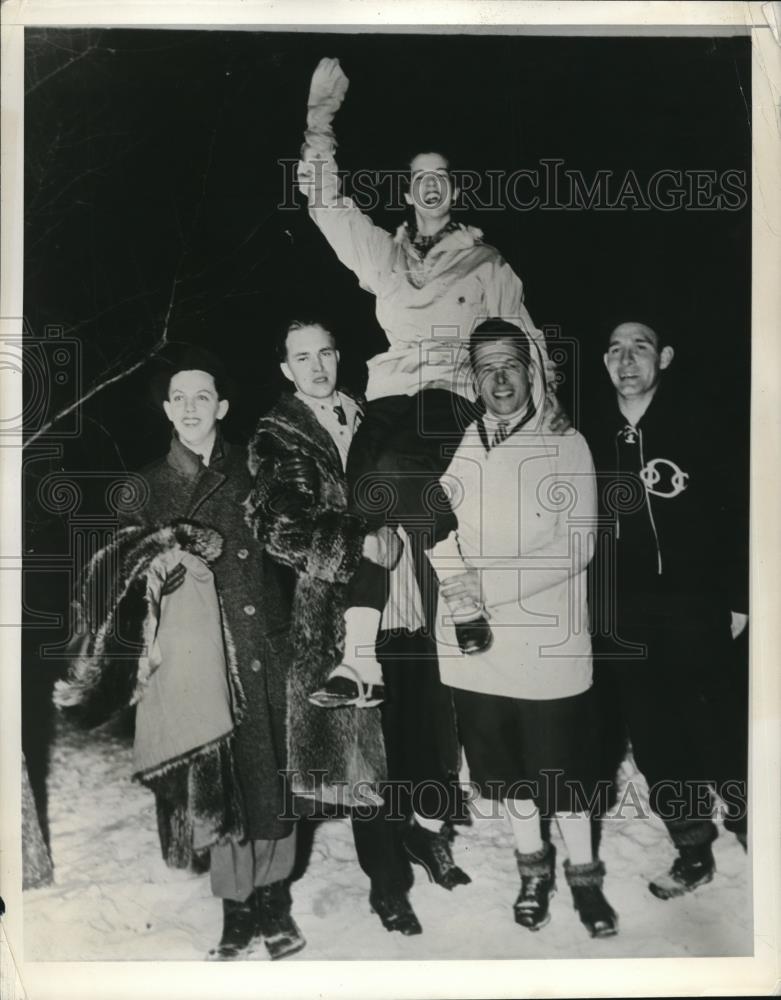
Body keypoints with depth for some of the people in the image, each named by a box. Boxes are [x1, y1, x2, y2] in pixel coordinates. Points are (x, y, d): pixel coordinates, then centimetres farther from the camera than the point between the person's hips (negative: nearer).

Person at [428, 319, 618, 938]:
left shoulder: (567, 445, -4)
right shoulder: (453, 447, 5)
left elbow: (577, 545, -13)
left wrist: (489, 582, -19)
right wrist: (455, 578, -15)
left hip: (549, 643, -2)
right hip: (476, 643, 3)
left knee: (564, 767, 9)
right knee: (507, 764, 16)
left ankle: (583, 875, 31)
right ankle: (534, 867, 37)